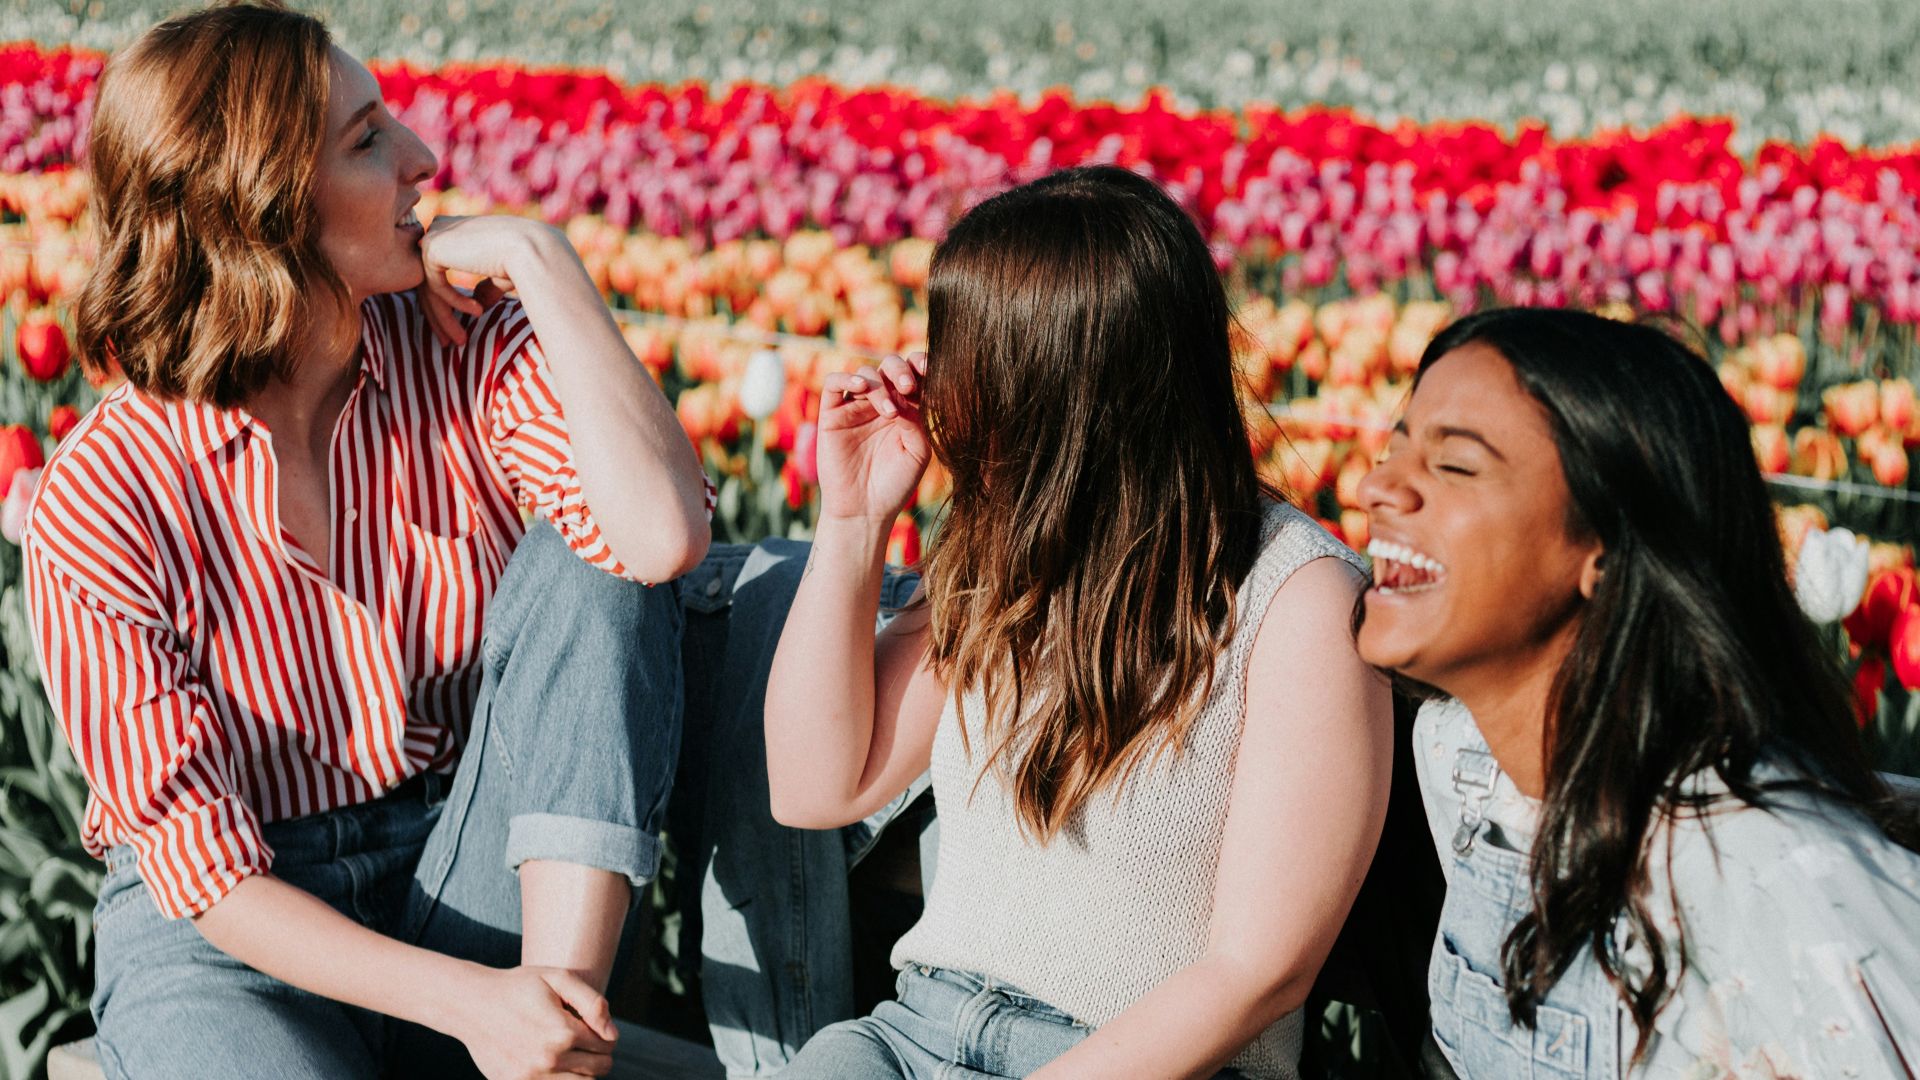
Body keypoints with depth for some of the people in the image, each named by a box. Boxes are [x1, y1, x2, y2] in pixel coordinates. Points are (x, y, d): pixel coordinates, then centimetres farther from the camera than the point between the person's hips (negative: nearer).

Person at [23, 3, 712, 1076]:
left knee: (586, 561, -20)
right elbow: (197, 857, -17)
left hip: (474, 890, 4)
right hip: (233, 931, -4)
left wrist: (539, 259, -22)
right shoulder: (103, 499, -15)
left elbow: (664, 534, -27)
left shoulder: (471, 352, -7)